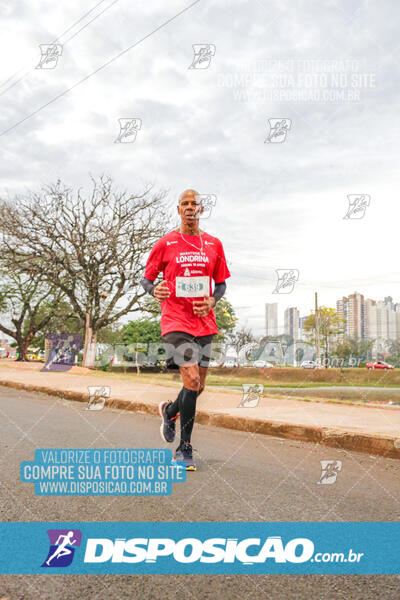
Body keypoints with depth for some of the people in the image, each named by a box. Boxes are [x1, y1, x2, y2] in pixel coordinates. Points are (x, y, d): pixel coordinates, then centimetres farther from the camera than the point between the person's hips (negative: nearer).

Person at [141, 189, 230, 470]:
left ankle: (169, 411, 43)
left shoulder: (214, 244, 10)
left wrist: (213, 301, -5)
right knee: (192, 381, -16)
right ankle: (184, 448, 0)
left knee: (199, 386, 10)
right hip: (176, 321, -4)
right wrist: (154, 290, -16)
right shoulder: (165, 244, 1)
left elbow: (221, 283, 16)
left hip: (205, 323, 4)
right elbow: (146, 278, 7)